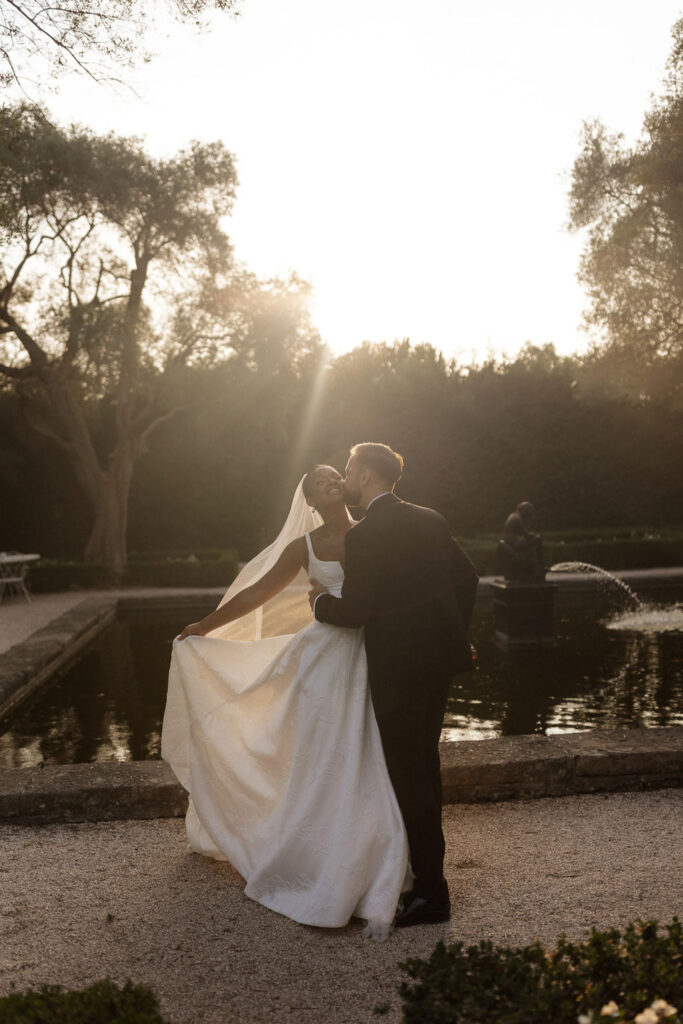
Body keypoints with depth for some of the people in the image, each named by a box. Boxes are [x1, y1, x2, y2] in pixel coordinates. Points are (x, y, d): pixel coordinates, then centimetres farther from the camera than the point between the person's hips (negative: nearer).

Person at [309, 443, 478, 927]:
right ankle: (427, 863, 37)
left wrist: (321, 600, 3)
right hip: (441, 656, 8)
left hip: (399, 666, -8)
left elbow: (354, 610, -18)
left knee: (408, 773, 2)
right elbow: (467, 575, 13)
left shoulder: (363, 536, -17)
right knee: (425, 762, 22)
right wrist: (451, 631, 23)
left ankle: (431, 891, 11)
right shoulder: (430, 520, 6)